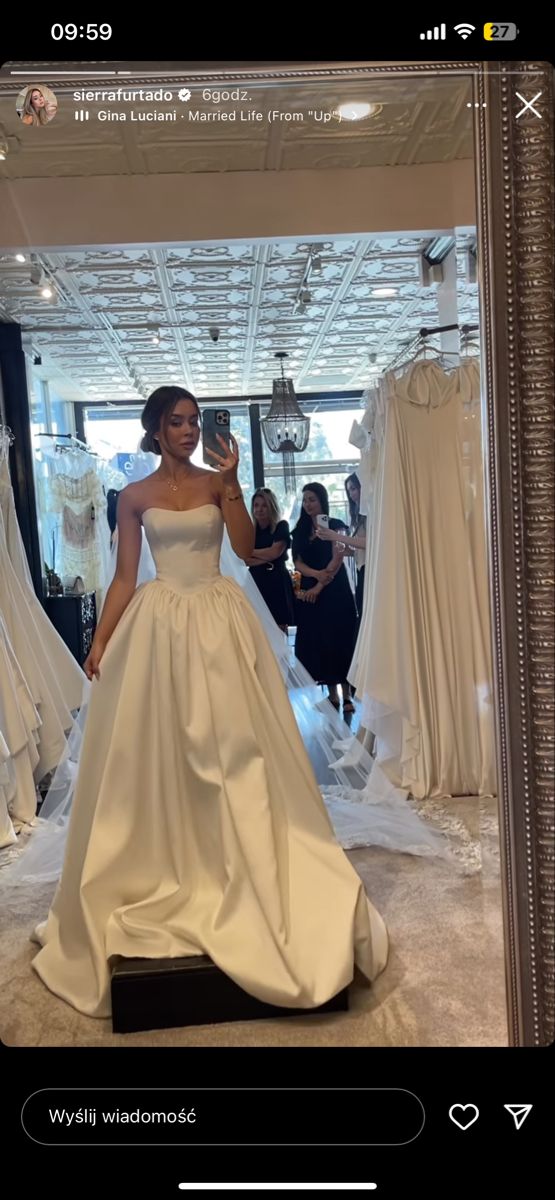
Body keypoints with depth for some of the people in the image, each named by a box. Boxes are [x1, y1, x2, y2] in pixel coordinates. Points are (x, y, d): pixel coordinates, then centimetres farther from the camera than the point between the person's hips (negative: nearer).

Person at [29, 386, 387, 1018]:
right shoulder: (134, 496, 6)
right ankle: (166, 872, 18)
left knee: (232, 743, 1)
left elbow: (246, 547, -6)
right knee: (159, 746, 2)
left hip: (220, 622, 0)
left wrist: (230, 485, -14)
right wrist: (100, 641, -1)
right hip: (160, 625, 0)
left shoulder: (216, 483, 6)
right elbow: (123, 577, 5)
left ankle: (237, 868, 14)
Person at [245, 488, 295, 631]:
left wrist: (251, 552, 1)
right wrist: (266, 558, -12)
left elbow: (275, 552, -9)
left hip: (277, 583, -3)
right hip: (256, 583, 3)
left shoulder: (281, 527, 3)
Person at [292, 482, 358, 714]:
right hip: (309, 593, 4)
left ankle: (347, 695, 1)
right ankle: (332, 694, 9)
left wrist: (320, 586, -15)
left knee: (339, 640, -3)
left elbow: (337, 559, -9)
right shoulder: (300, 530, 12)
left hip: (335, 591, -4)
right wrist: (315, 573, -16)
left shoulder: (335, 526, -1)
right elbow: (298, 562, 3)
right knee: (317, 642, 2)